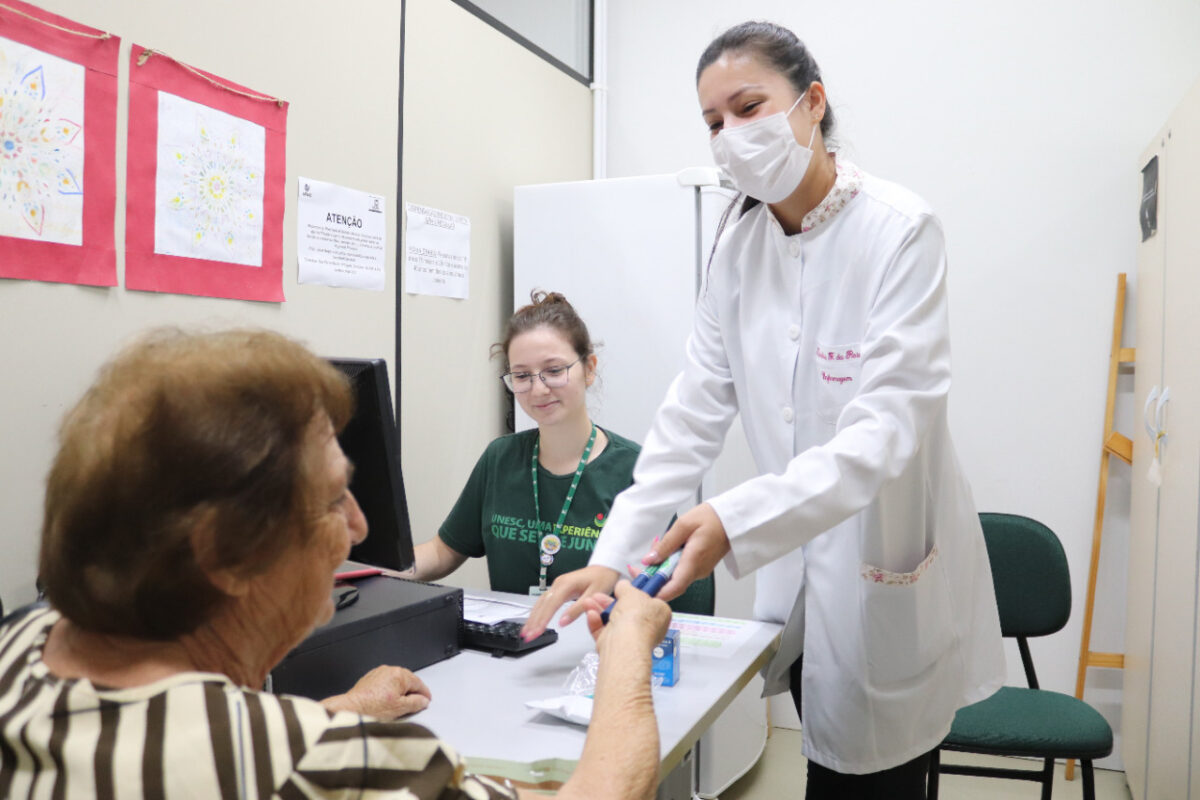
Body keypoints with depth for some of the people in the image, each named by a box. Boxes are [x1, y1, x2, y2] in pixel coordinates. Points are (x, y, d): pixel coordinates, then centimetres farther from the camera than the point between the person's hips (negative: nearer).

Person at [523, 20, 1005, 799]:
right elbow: (695, 410, -4)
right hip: (799, 563, 5)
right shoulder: (740, 245, 1)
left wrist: (735, 521, -38)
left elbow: (888, 427, -25)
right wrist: (612, 556, -14)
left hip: (891, 569, -4)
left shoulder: (901, 230, -16)